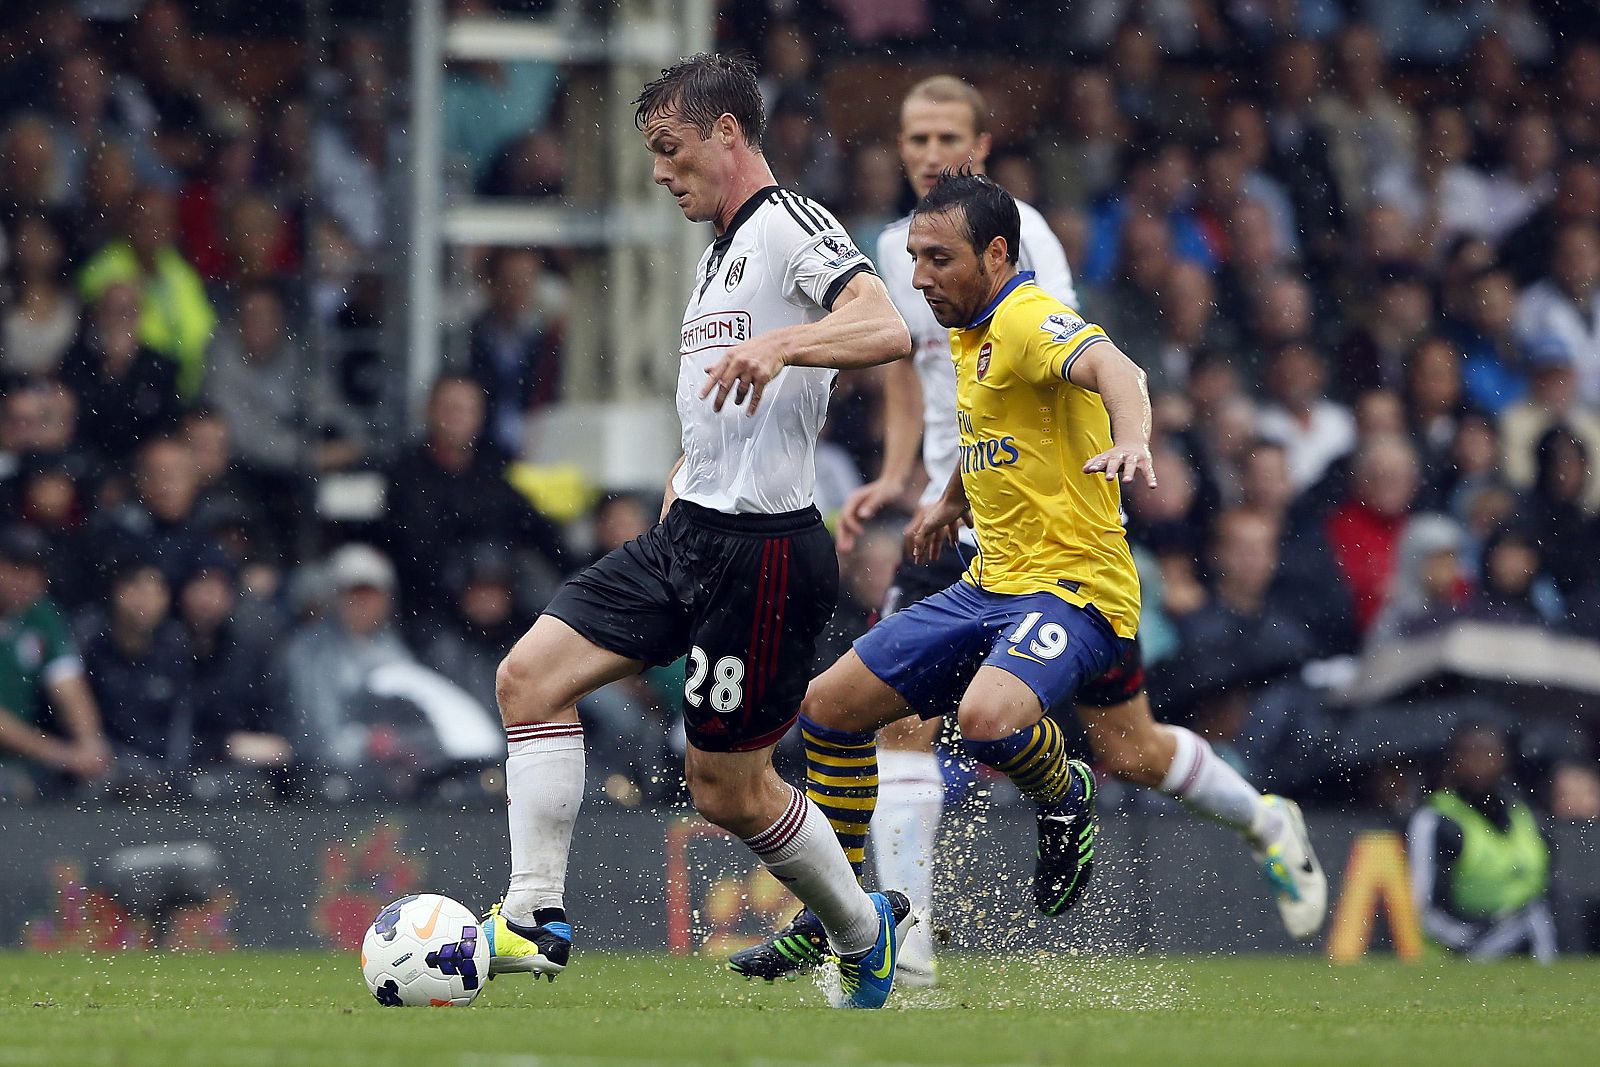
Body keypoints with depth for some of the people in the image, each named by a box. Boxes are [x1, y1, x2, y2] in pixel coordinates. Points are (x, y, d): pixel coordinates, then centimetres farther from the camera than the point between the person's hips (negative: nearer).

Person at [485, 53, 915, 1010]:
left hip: (763, 549, -10)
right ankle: (537, 920, -6)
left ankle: (865, 934, 20)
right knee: (530, 674, -4)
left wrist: (781, 344, -43)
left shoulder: (792, 226, -10)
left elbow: (887, 331, -28)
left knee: (729, 788, -2)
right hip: (688, 535, 10)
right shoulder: (723, 248, 20)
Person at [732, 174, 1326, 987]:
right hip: (992, 584, 10)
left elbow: (1111, 367, -40)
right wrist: (950, 501, 35)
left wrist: (1132, 437, -59)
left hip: (1071, 582, -10)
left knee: (987, 718, -34)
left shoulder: (1028, 320, -18)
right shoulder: (973, 334, 12)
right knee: (829, 707, 6)